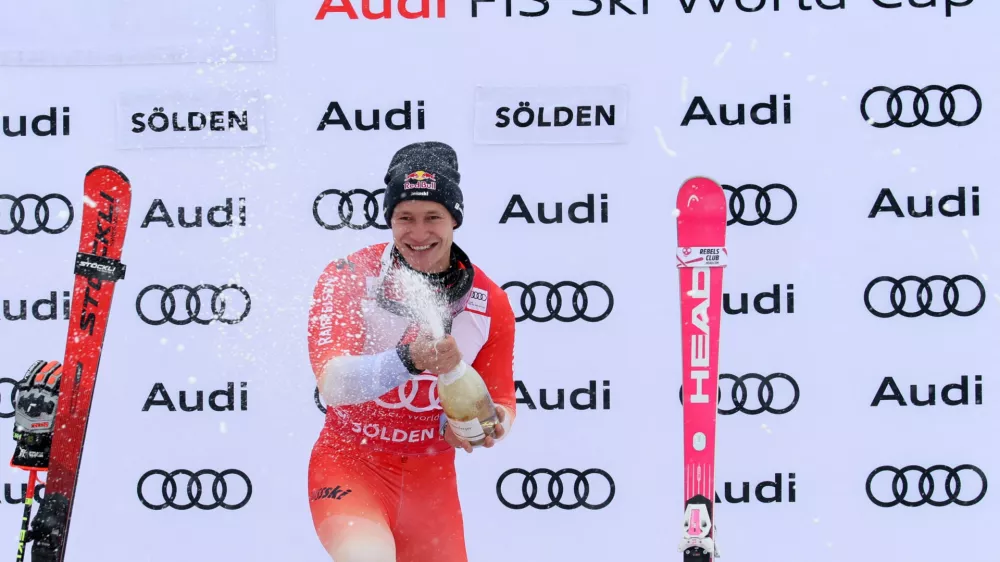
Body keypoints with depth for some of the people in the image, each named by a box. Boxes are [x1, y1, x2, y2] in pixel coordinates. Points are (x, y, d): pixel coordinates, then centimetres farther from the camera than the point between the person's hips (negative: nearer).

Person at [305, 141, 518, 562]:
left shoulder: (490, 304, -5)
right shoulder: (348, 277, -14)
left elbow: (501, 404, 3)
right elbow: (331, 383, -26)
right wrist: (409, 360, -42)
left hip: (431, 477, 4)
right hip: (349, 465, -4)